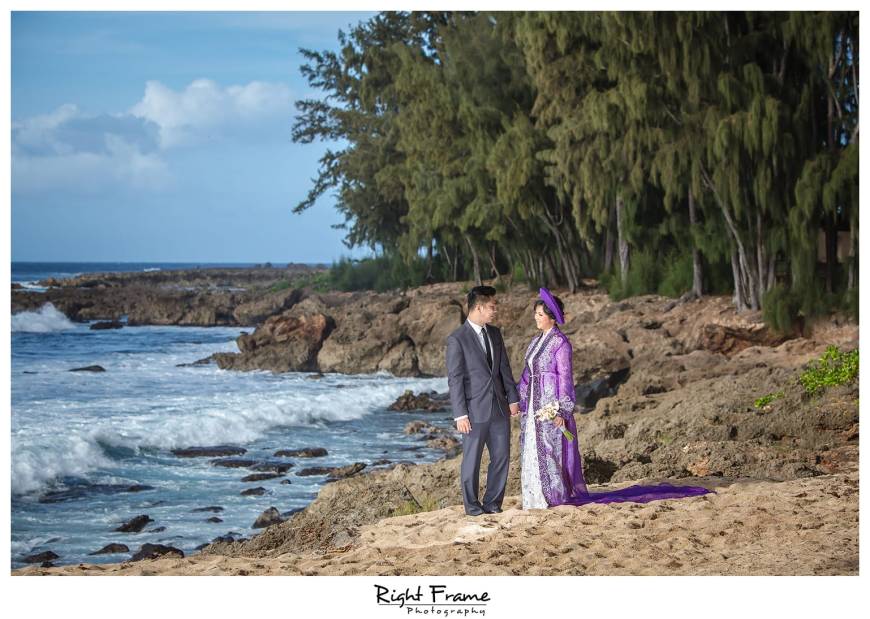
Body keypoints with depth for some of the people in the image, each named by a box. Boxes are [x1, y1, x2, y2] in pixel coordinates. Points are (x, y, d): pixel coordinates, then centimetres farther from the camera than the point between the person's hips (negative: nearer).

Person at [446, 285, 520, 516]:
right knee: (472, 460, 3)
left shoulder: (495, 333, 10)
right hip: (475, 410, -6)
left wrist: (513, 398, 8)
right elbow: (455, 379, -11)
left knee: (501, 457, 8)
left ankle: (493, 502, 19)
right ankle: (472, 505, 15)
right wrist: (460, 414, -14)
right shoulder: (457, 339, -10)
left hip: (499, 407, 6)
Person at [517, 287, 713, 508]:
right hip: (533, 405, 8)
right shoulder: (536, 341, 14)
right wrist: (521, 403, 14)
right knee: (531, 452, 8)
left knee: (550, 451, -6)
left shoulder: (560, 343, -10)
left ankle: (559, 497, 3)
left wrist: (561, 411, -19)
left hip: (550, 404, -8)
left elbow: (565, 377, -14)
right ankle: (537, 498, 13)